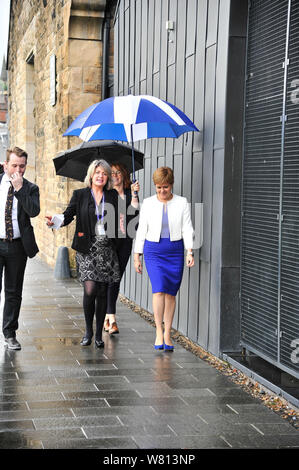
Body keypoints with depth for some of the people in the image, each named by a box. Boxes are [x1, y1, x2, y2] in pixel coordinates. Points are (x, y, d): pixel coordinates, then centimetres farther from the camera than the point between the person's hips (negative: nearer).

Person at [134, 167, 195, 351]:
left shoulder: (182, 203, 2)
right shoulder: (148, 203, 2)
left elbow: (187, 229, -1)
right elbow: (142, 230, 6)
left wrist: (190, 251, -13)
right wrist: (137, 256, 5)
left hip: (175, 251, 1)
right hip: (153, 250, -1)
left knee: (171, 293, 3)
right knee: (159, 290, -15)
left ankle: (167, 335, 12)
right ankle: (159, 333, -7)